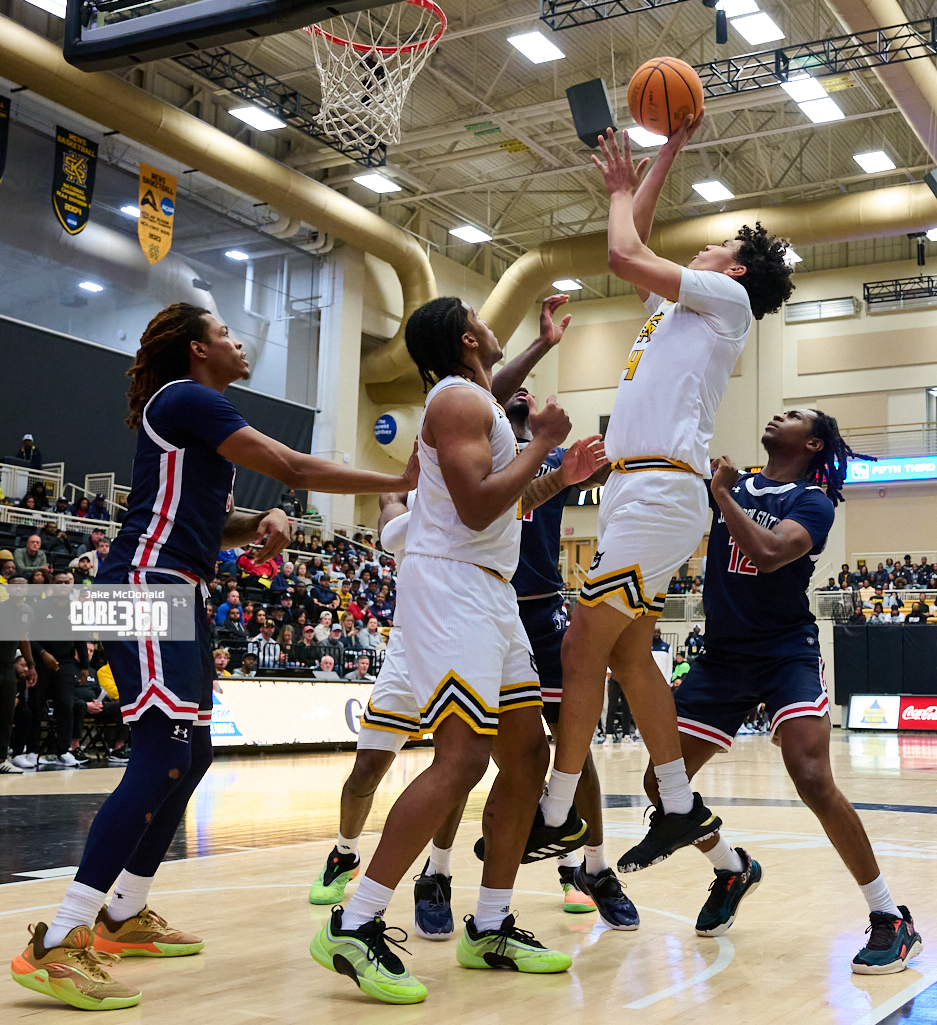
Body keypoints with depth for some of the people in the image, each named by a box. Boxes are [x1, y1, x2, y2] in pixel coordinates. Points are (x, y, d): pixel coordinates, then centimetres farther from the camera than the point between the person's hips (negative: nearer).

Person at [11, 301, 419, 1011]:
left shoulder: (194, 410, 24)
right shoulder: (189, 399, -7)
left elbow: (215, 522, 23)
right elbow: (292, 468, -13)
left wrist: (265, 523, 1)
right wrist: (400, 481, -6)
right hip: (147, 585, -11)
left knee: (191, 757, 13)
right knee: (164, 756, -20)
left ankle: (124, 916, 23)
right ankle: (58, 945, -21)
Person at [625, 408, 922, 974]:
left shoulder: (813, 502, -6)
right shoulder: (731, 484, 10)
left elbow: (768, 553, -24)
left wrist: (722, 493, -16)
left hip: (787, 654, -5)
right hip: (721, 657, 6)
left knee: (813, 780, -24)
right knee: (661, 783, 3)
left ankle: (892, 920, -8)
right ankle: (734, 870, 31)